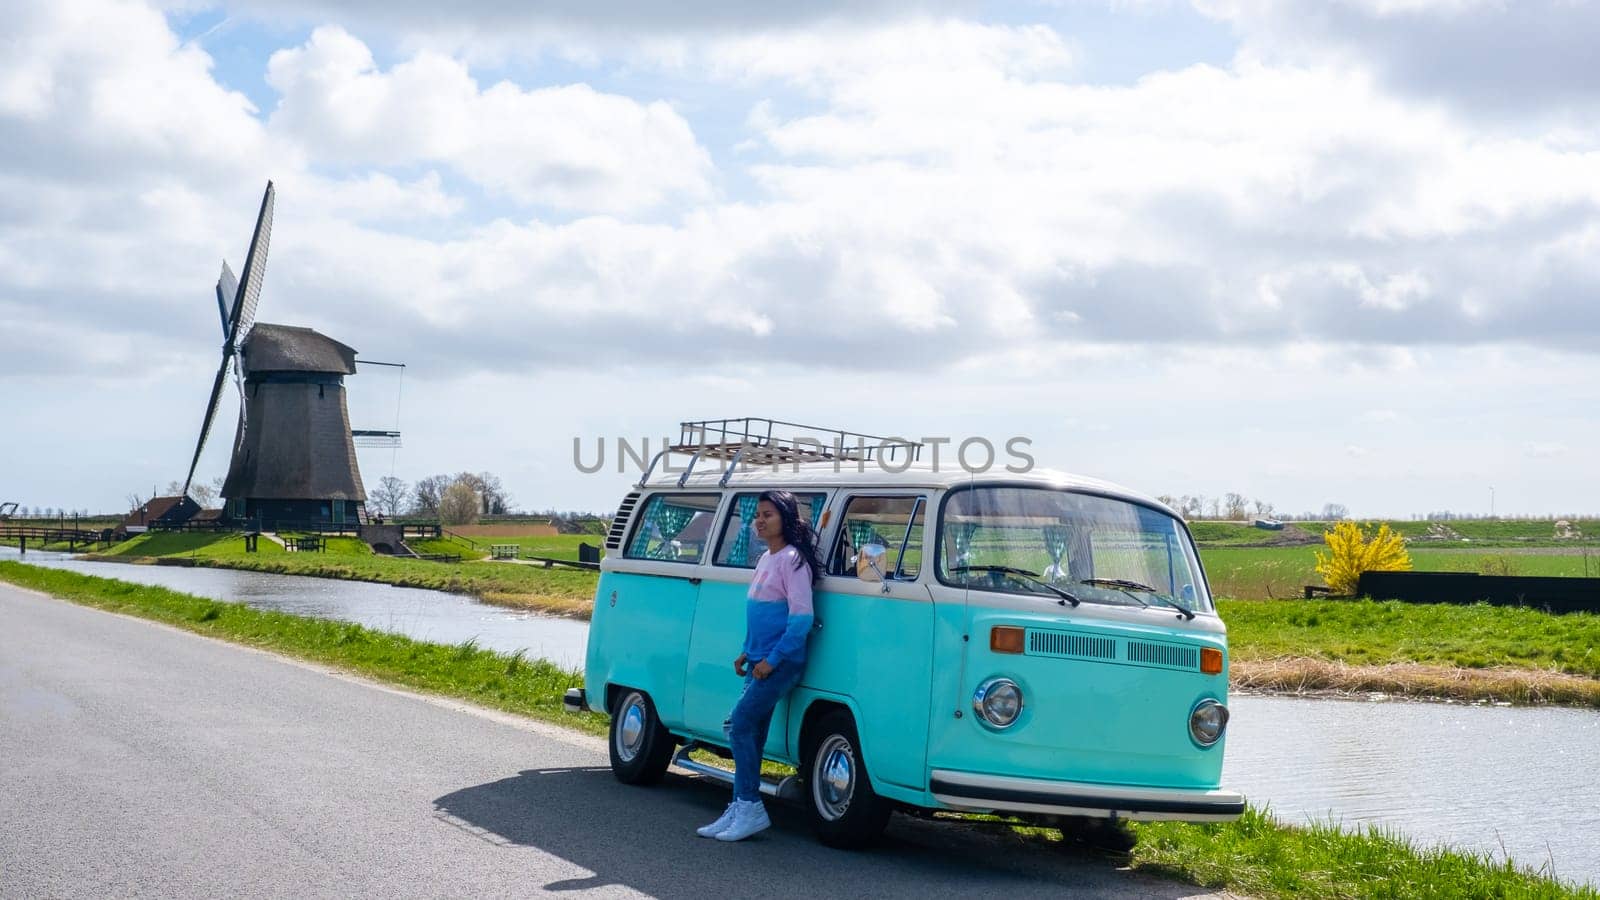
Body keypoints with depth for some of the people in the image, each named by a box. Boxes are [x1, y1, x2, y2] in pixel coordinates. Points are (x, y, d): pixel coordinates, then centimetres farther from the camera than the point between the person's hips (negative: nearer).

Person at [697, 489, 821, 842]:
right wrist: (747, 653, 15)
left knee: (740, 724, -14)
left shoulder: (792, 560, -12)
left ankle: (751, 809, -8)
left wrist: (772, 659, -18)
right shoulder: (765, 560, 15)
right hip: (759, 663, 9)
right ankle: (740, 809, 13)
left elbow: (801, 618, -17)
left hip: (781, 664, -9)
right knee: (750, 733, 8)